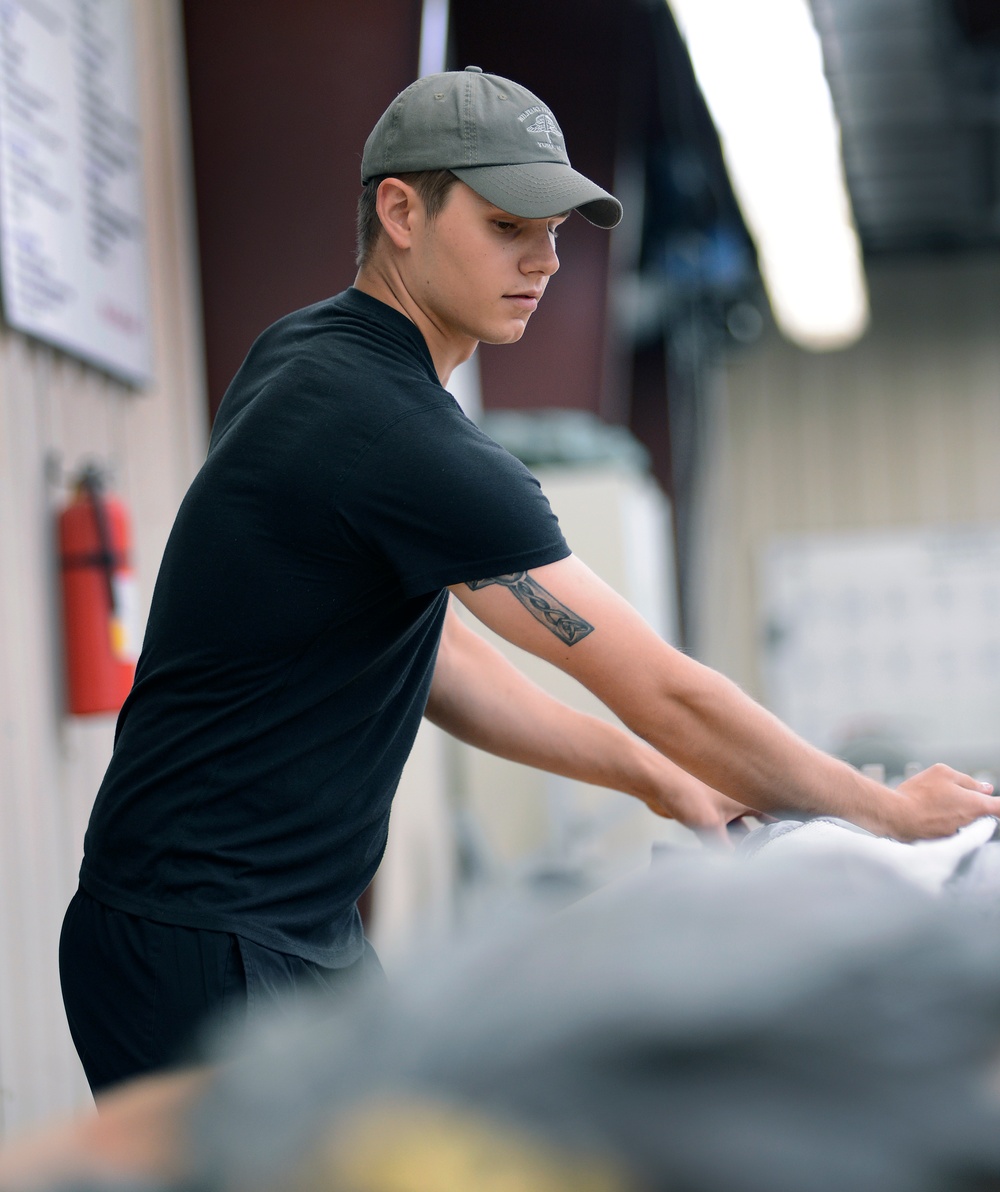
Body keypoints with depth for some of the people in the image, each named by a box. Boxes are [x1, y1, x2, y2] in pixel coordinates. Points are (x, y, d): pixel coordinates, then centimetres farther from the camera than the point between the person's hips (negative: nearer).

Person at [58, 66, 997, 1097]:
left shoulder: (305, 357, 9)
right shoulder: (405, 441, -22)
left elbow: (428, 661, 15)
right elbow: (663, 691, -18)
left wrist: (652, 774, 13)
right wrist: (894, 810, -6)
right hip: (206, 959, -10)